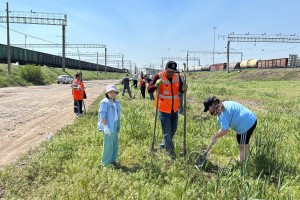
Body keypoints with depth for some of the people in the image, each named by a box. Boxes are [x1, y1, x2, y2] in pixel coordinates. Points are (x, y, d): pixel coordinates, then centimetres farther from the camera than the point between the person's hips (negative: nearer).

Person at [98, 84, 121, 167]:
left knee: (115, 144, 15)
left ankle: (113, 160, 31)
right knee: (108, 144, -2)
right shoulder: (105, 102, -14)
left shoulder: (116, 102, 10)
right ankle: (106, 163, 11)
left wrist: (118, 126, 17)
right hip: (108, 126, -8)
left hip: (115, 125, 8)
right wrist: (106, 126, -23)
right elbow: (102, 115, -18)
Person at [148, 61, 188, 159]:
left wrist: (184, 88, -13)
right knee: (167, 132, -1)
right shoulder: (159, 76, -14)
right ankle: (171, 154, 11)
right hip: (163, 109, -6)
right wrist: (156, 85, -37)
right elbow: (149, 90, -17)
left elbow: (181, 90, 10)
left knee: (173, 130, 21)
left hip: (174, 109, 6)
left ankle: (163, 145, 44)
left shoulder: (177, 77, 0)